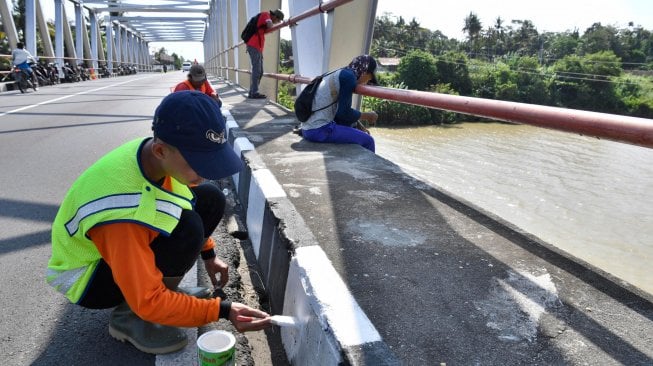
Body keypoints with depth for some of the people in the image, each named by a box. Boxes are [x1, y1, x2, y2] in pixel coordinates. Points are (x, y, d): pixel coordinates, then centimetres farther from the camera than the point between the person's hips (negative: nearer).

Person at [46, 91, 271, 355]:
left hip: (134, 243, 7)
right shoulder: (124, 215, -40)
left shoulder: (158, 155, -19)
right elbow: (148, 303, -31)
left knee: (211, 199, -5)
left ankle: (164, 286, 5)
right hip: (84, 275, -7)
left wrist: (208, 254, 8)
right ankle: (127, 316, -8)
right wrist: (222, 310, -29)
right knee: (186, 230, -33)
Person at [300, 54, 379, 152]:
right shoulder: (348, 76, -10)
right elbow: (344, 113, -14)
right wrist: (368, 116, 1)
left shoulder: (338, 74, 18)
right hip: (320, 130, -10)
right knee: (367, 140, -2)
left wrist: (358, 125, 11)